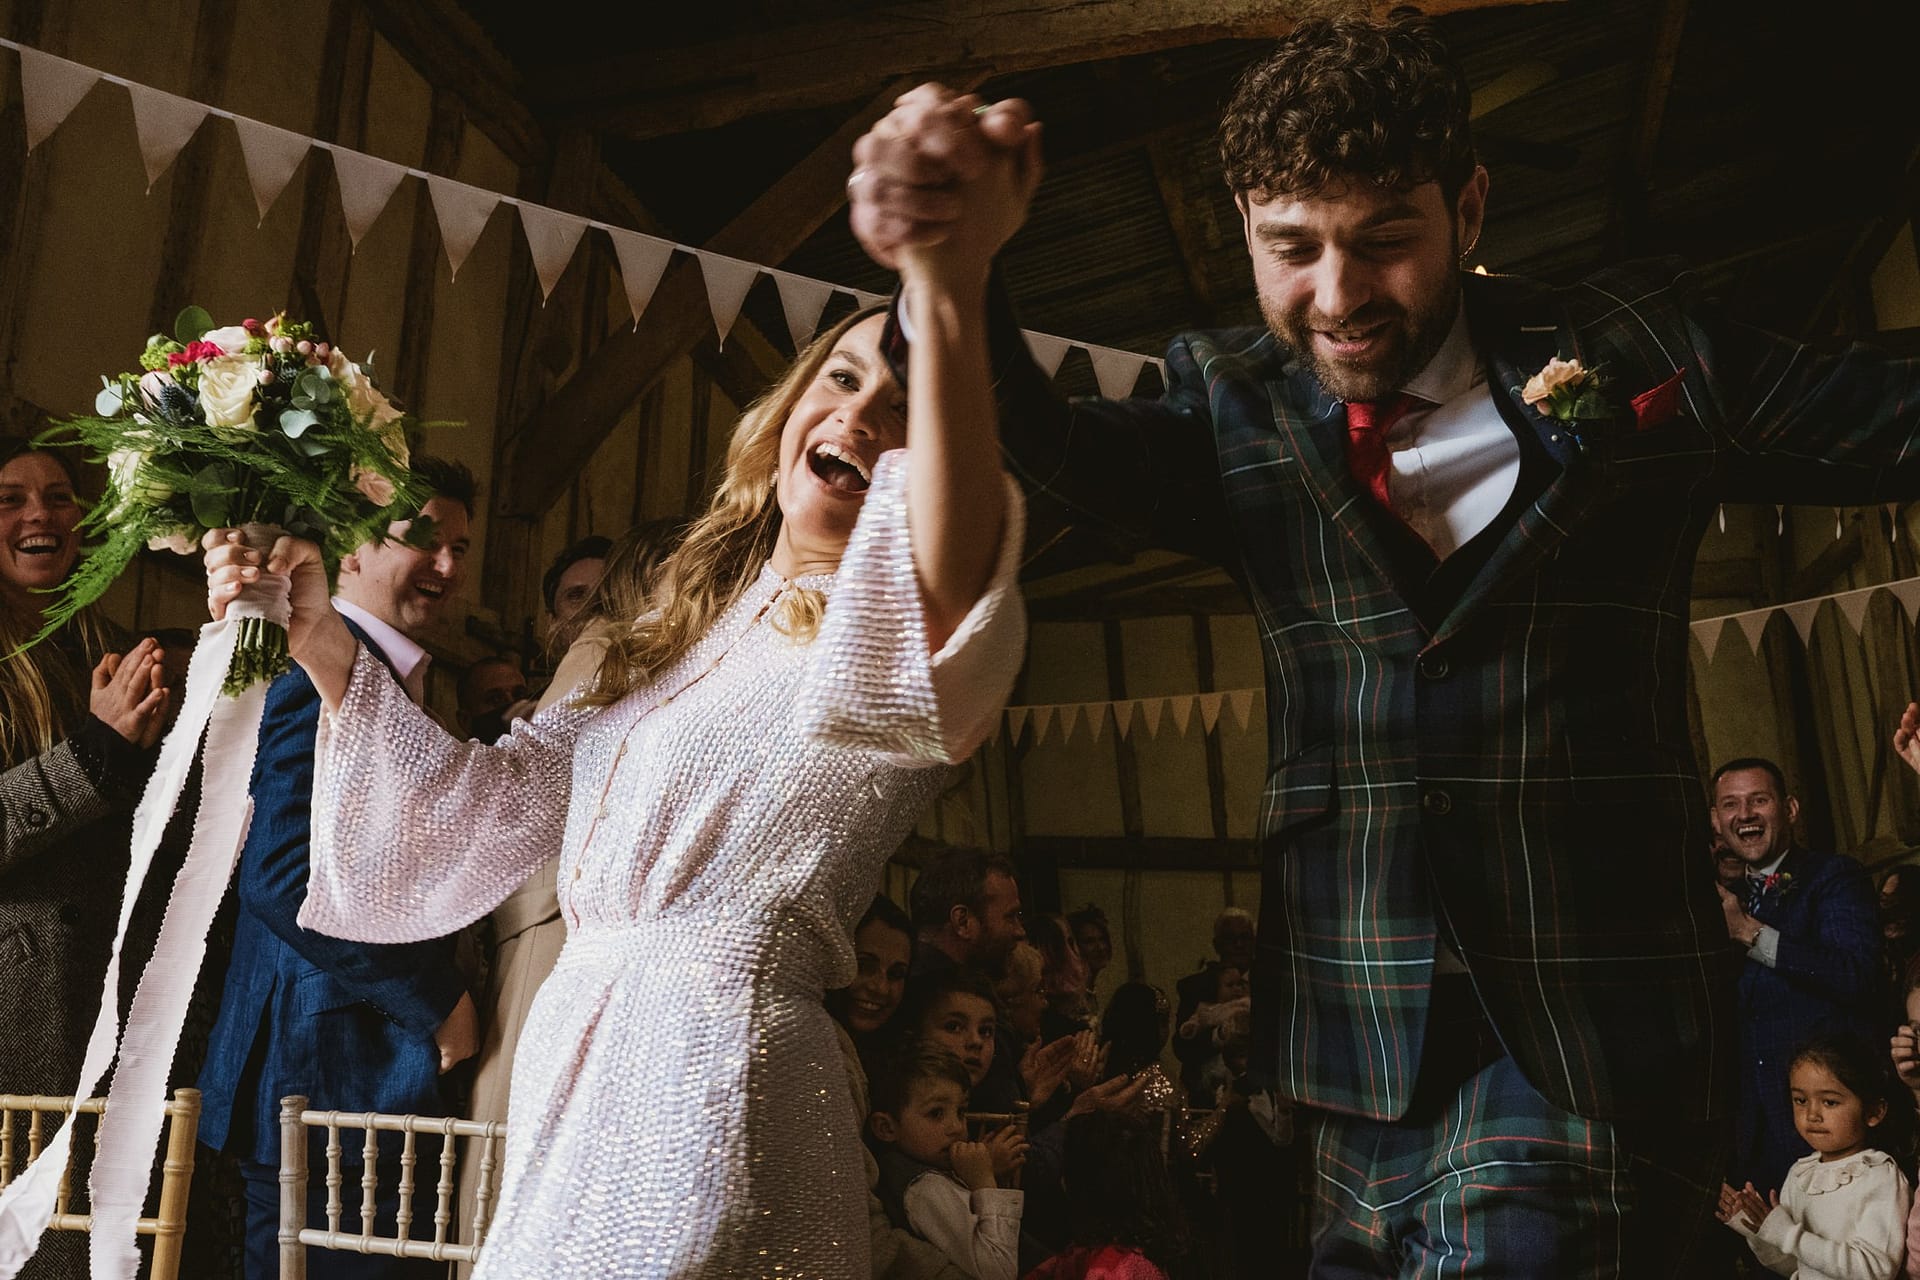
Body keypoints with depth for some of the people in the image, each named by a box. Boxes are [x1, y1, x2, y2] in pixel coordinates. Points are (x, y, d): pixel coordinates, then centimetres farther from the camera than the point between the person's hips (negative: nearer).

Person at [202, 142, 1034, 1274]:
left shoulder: (889, 631, -6)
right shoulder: (687, 633, 15)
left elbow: (956, 579, -33)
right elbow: (481, 803, 18)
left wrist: (948, 289, -47)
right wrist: (318, 639, 11)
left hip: (717, 1061, -6)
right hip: (580, 1070, 7)